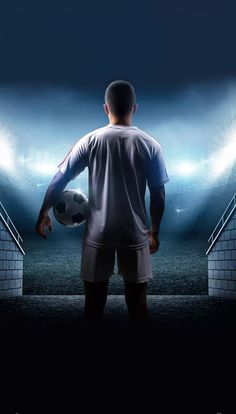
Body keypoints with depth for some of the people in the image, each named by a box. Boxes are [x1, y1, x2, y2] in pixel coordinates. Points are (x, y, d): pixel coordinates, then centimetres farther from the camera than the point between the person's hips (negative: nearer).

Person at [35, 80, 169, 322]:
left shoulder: (90, 141, -5)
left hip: (97, 234, 0)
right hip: (135, 235, 0)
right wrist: (154, 232, 11)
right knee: (137, 304, 13)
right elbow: (158, 196, -2)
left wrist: (43, 214, 11)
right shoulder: (150, 145, -5)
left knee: (94, 305, 14)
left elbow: (59, 180, -2)